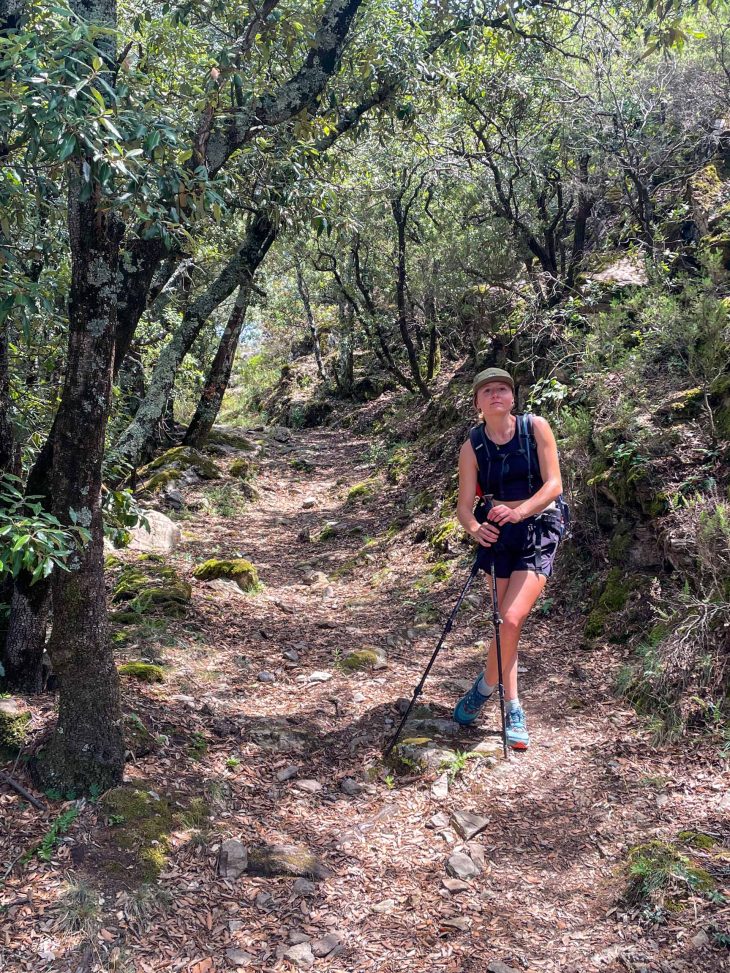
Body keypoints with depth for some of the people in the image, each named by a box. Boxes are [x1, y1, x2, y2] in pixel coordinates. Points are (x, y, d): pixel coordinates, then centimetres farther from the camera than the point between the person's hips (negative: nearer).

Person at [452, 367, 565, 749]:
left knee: (511, 620, -16)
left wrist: (520, 511, -30)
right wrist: (475, 528, -30)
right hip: (500, 533, 3)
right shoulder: (472, 446, -3)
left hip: (540, 530, -2)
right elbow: (464, 504, -7)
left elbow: (553, 484, -13)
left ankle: (485, 686, 10)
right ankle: (513, 710, 20)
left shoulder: (536, 427, -8)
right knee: (506, 623, 5)